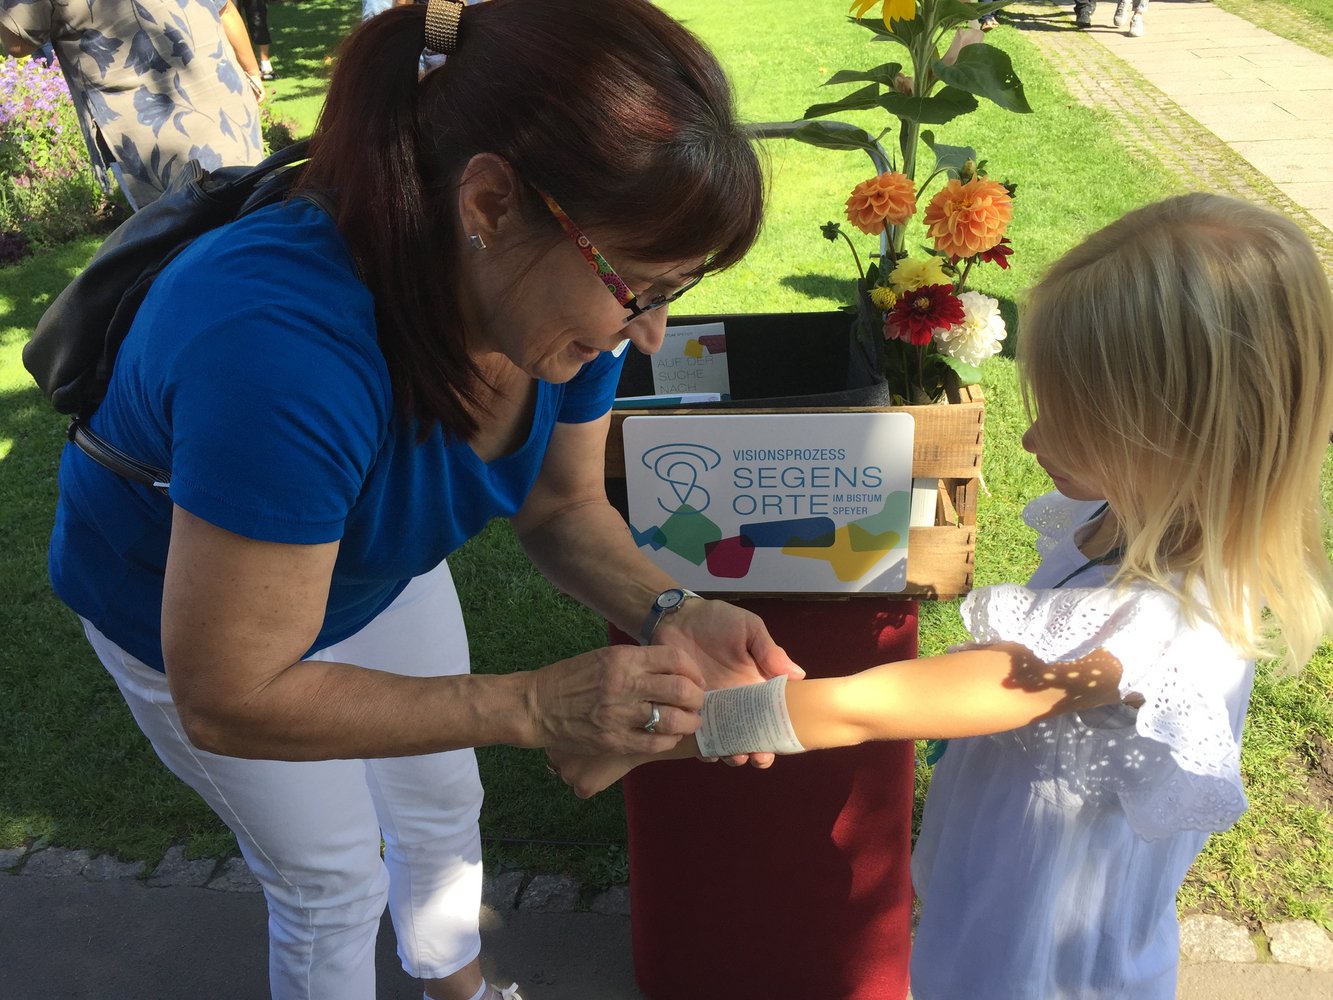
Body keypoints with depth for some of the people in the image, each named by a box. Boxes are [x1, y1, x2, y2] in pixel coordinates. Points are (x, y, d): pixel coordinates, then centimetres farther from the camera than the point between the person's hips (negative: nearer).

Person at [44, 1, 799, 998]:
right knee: (333, 879, 13)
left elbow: (563, 504, -9)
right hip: (191, 609, -5)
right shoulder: (283, 348, -46)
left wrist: (666, 612, -29)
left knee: (443, 807, 24)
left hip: (375, 561, 6)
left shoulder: (569, 285, -25)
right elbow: (230, 699, -36)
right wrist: (536, 704, -39)